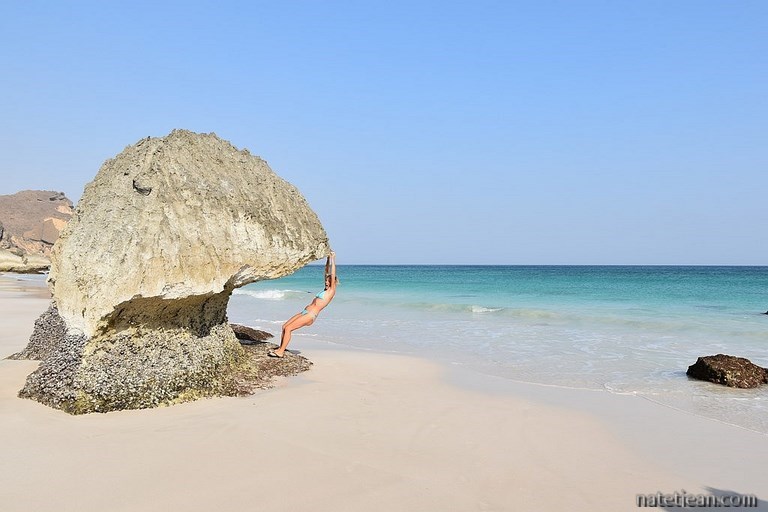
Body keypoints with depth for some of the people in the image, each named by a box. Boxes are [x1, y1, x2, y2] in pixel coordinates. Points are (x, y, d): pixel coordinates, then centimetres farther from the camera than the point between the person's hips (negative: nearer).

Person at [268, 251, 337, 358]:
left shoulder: (332, 291, -5)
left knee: (288, 328, -14)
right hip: (304, 312, 9)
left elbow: (332, 275, -10)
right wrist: (328, 258, 19)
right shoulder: (326, 290, 18)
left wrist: (333, 258, -7)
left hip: (310, 315, -9)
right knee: (284, 326, 4)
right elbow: (327, 272, 22)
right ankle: (280, 348, 12)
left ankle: (281, 352, -9)